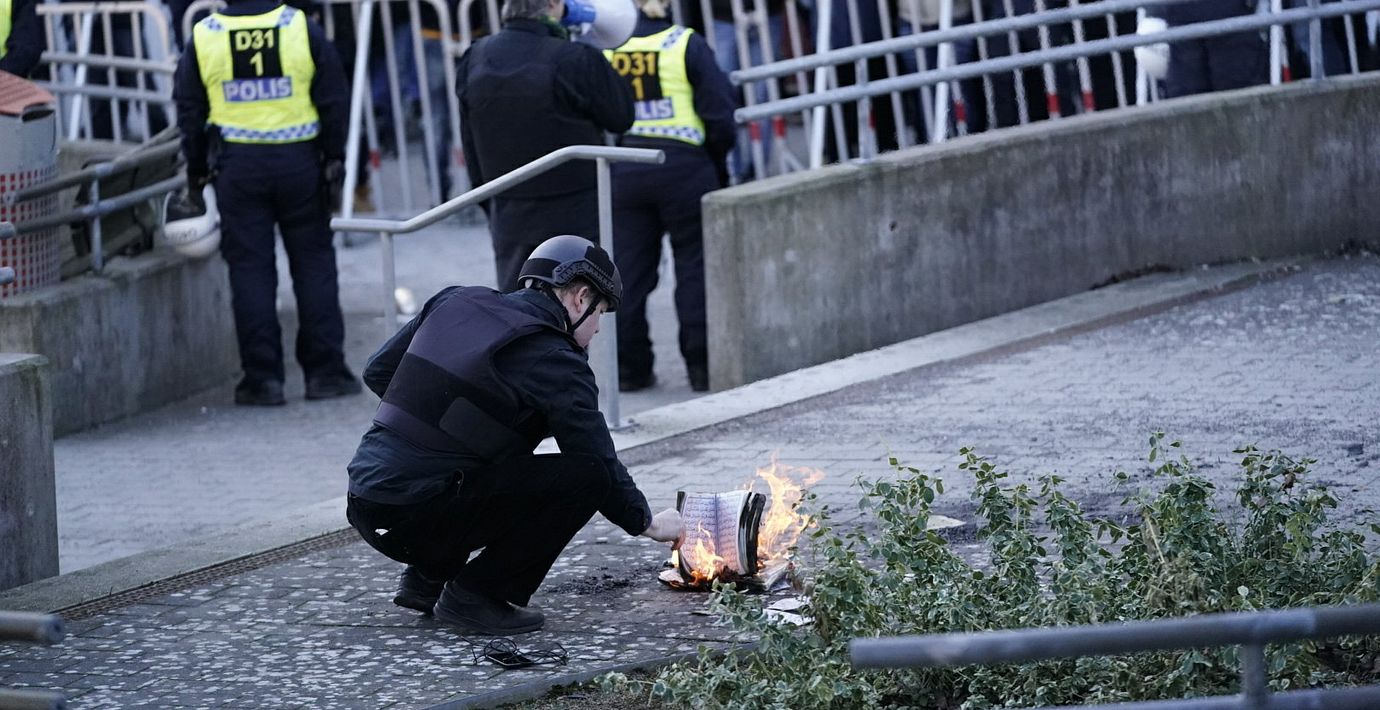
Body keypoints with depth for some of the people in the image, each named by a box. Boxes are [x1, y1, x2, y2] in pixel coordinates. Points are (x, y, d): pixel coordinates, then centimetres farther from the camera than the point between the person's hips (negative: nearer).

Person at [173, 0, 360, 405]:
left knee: (250, 270, 4)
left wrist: (196, 174, 14)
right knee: (313, 263, 8)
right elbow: (334, 102, 0)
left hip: (237, 166, 0)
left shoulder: (202, 38, -1)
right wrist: (334, 159, 10)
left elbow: (189, 114, 4)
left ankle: (262, 377, 2)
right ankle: (325, 370, 8)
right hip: (299, 161, 0)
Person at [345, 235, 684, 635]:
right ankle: (476, 595, -3)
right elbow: (599, 463, -3)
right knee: (584, 476, -7)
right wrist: (649, 524, 14)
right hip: (417, 518, -8)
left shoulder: (455, 302, 12)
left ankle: (427, 579, 22)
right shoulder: (555, 362, -7)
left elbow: (377, 372, 19)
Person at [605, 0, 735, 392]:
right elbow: (719, 114, -5)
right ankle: (702, 365, 6)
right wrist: (718, 166, 10)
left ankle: (629, 367, 10)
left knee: (628, 269, 8)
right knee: (695, 264, 6)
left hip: (621, 170, 3)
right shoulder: (686, 44, -4)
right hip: (681, 165, -2)